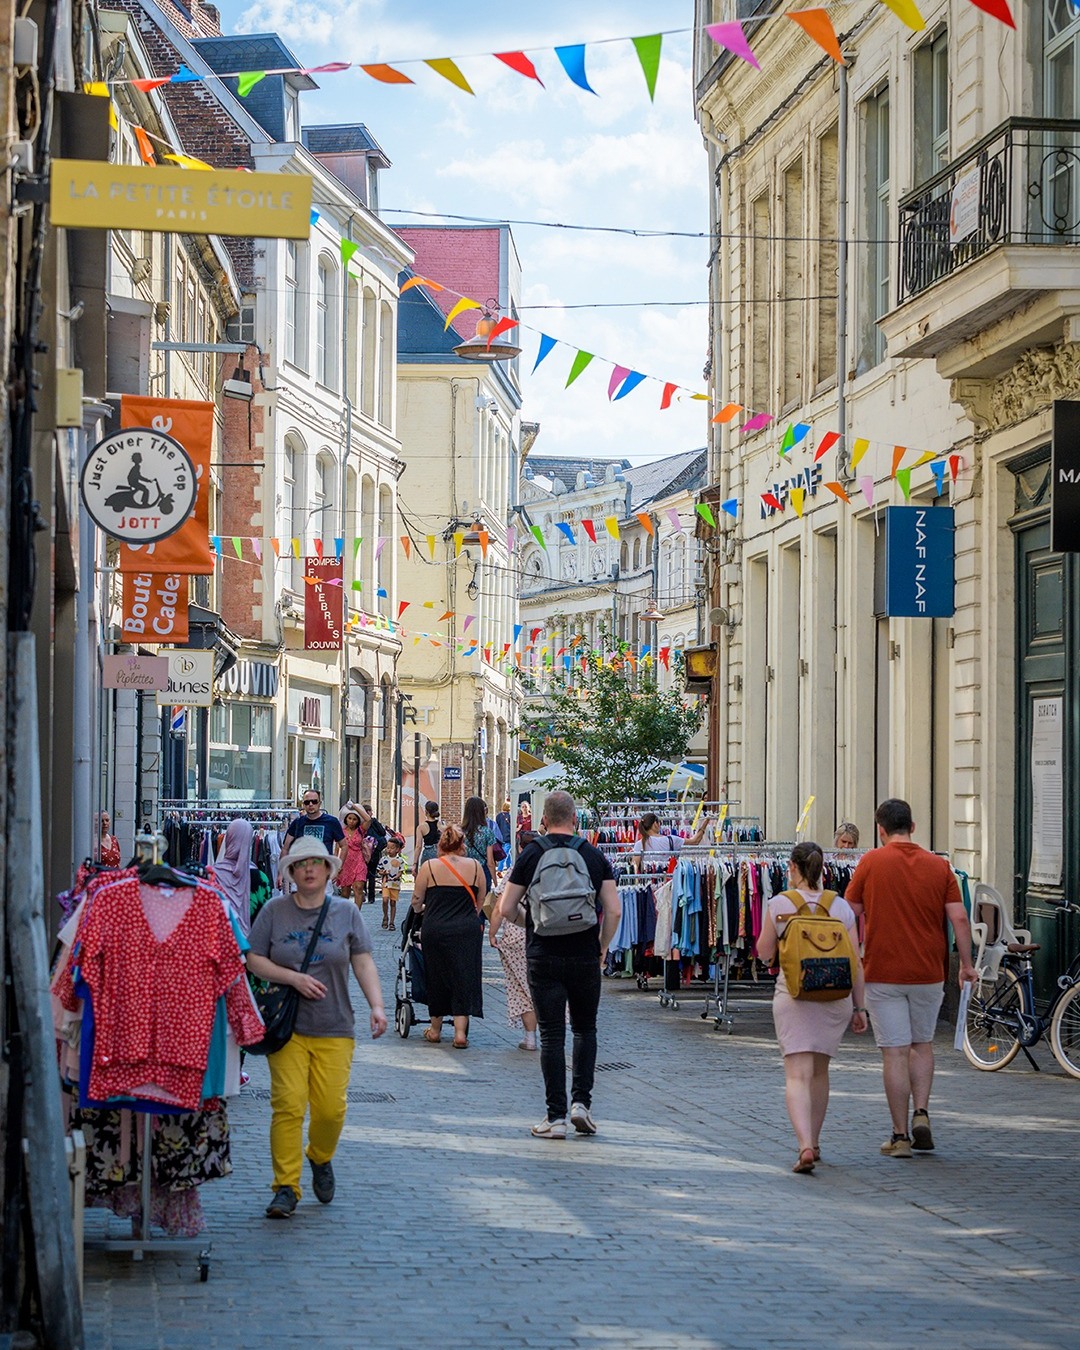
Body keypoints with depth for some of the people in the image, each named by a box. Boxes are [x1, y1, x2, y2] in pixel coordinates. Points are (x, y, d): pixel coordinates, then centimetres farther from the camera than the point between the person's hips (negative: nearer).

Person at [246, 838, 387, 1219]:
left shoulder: (346, 911, 7)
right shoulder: (275, 911, 3)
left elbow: (363, 962, 5)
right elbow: (254, 961, 3)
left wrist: (376, 1005, -7)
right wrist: (294, 978, -11)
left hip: (333, 1028, 1)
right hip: (286, 1026, -1)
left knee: (331, 1107, -5)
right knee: (288, 1104, -11)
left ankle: (320, 1159, 27)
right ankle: (286, 1187, -3)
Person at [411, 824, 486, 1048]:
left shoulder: (429, 867, -1)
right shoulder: (475, 866, 4)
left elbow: (416, 900, 4)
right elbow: (481, 901, 11)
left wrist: (421, 910, 27)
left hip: (435, 929, 0)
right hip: (467, 930, 0)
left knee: (437, 977, 13)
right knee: (464, 979, 4)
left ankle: (435, 1029, 23)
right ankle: (460, 1032, -3)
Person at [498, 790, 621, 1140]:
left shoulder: (531, 855, -1)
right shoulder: (595, 856, 2)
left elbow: (506, 909, -1)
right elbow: (613, 910, -2)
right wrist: (601, 947, 13)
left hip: (543, 957, -1)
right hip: (585, 957, 1)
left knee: (552, 1035, 2)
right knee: (585, 1029, 17)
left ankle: (556, 1117, 0)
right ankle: (581, 1102, 5)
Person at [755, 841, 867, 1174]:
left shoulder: (779, 904, -3)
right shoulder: (841, 907, 2)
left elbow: (764, 953, 6)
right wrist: (859, 1007, 9)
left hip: (793, 994, -3)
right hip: (835, 997, 3)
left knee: (797, 1075, -8)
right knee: (820, 1071, 20)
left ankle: (805, 1146, -27)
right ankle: (814, 1143, 32)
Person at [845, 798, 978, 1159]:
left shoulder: (871, 862, -3)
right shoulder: (939, 866, 1)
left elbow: (850, 915, 1)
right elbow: (959, 918, -2)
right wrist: (966, 963, 8)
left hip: (883, 972, -2)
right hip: (929, 973, 2)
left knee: (895, 1053, 0)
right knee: (922, 1044, 21)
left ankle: (900, 1136, 1)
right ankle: (921, 1113, 4)